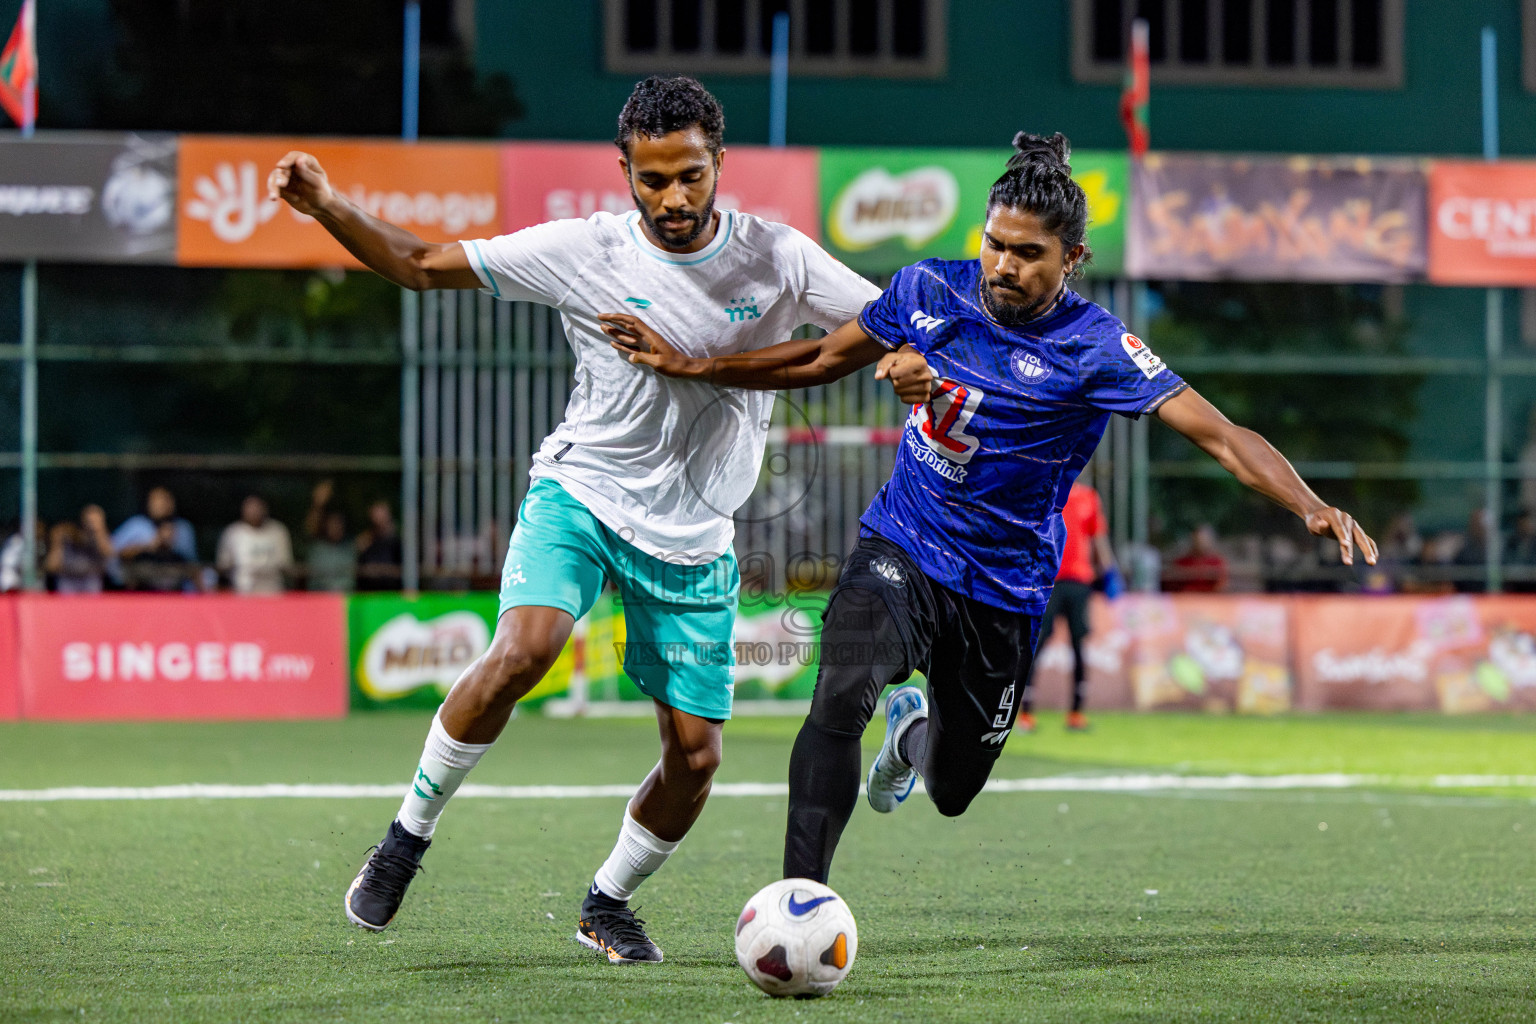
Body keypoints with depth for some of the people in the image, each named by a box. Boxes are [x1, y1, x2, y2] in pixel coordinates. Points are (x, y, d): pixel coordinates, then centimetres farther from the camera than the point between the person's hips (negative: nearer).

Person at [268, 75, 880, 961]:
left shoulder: (776, 257, -6)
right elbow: (421, 265, -4)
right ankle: (410, 834, -10)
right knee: (522, 653, -30)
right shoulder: (584, 252, -10)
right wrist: (327, 207, -18)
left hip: (693, 539, 2)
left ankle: (609, 903, 26)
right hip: (580, 495, -2)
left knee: (696, 756, -1)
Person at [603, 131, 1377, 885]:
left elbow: (1218, 435, -26)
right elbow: (825, 360, 9)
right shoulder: (929, 292, -7)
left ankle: (916, 726, 52)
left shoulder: (1095, 348, -18)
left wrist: (1310, 507, -42)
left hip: (1004, 591, -1)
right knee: (840, 698, -30)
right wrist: (690, 367, 4)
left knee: (951, 795, 14)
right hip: (899, 550, 1)